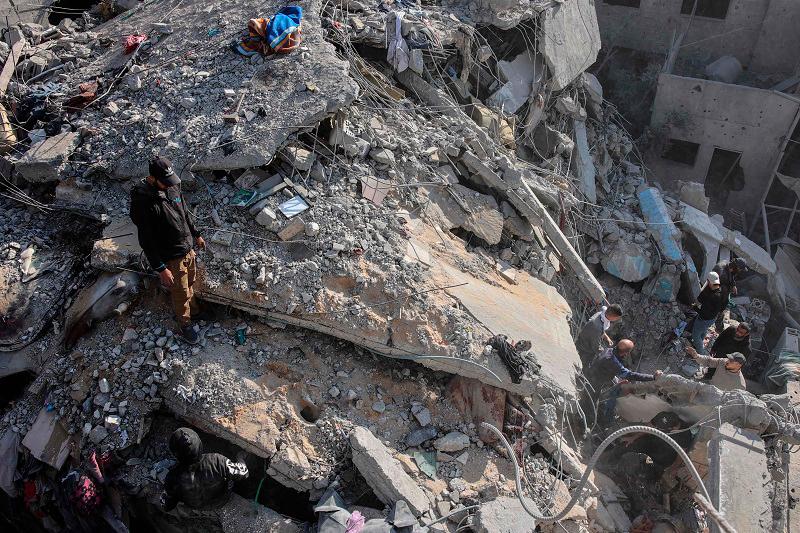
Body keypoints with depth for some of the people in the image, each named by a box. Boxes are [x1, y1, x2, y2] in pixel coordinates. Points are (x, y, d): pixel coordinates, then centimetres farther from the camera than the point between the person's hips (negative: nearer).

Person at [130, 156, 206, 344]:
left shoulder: (172, 187, -7)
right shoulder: (143, 203, -30)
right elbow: (147, 242, -25)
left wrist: (196, 235, 19)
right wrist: (161, 269, -23)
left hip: (187, 249, 7)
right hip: (171, 258, -7)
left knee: (190, 282, 28)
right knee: (181, 293, 12)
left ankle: (194, 310, 53)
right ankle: (185, 324, 36)